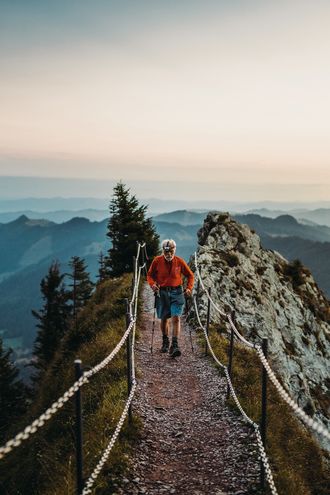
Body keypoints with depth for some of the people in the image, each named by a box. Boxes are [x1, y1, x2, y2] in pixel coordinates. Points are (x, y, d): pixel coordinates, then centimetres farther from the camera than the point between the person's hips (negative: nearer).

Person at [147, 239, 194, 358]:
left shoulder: (180, 261, -3)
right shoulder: (157, 261, -3)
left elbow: (190, 275, 9)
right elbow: (150, 275, 8)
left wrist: (189, 288, -4)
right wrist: (152, 284, -11)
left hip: (176, 293, -1)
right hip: (162, 293, 1)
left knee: (176, 318, -14)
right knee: (164, 319, 11)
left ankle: (174, 346, -14)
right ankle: (165, 342, 32)